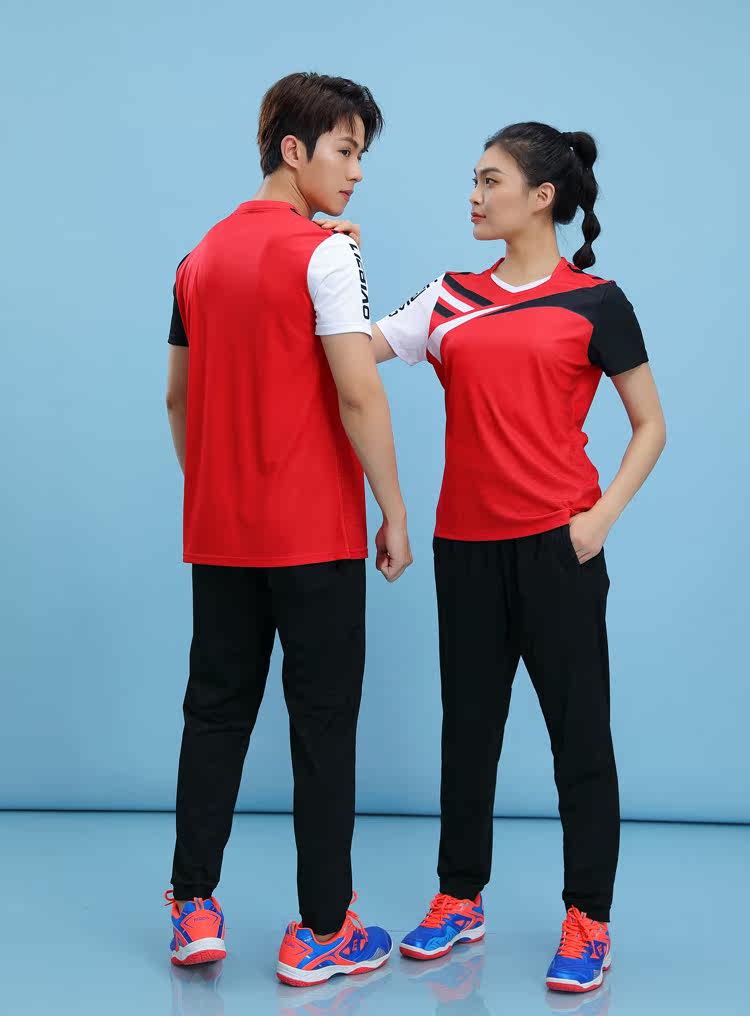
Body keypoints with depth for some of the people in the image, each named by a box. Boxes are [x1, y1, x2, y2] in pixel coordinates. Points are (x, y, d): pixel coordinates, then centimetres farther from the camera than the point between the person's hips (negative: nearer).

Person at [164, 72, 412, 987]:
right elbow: (359, 397, -17)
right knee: (322, 724, 1)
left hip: (218, 534, 7)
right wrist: (394, 513, -10)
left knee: (215, 713, 13)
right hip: (314, 535, -7)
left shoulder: (201, 258, 12)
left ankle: (193, 908, 17)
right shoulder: (324, 254, -11)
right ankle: (321, 932, 7)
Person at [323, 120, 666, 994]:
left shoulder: (595, 301, 0)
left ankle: (587, 921, 13)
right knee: (468, 725, 13)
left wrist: (603, 514, -9)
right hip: (466, 544, 4)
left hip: (557, 546, -4)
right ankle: (460, 899, 27)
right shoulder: (451, 298, 10)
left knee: (578, 732, 2)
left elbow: (649, 425, 3)